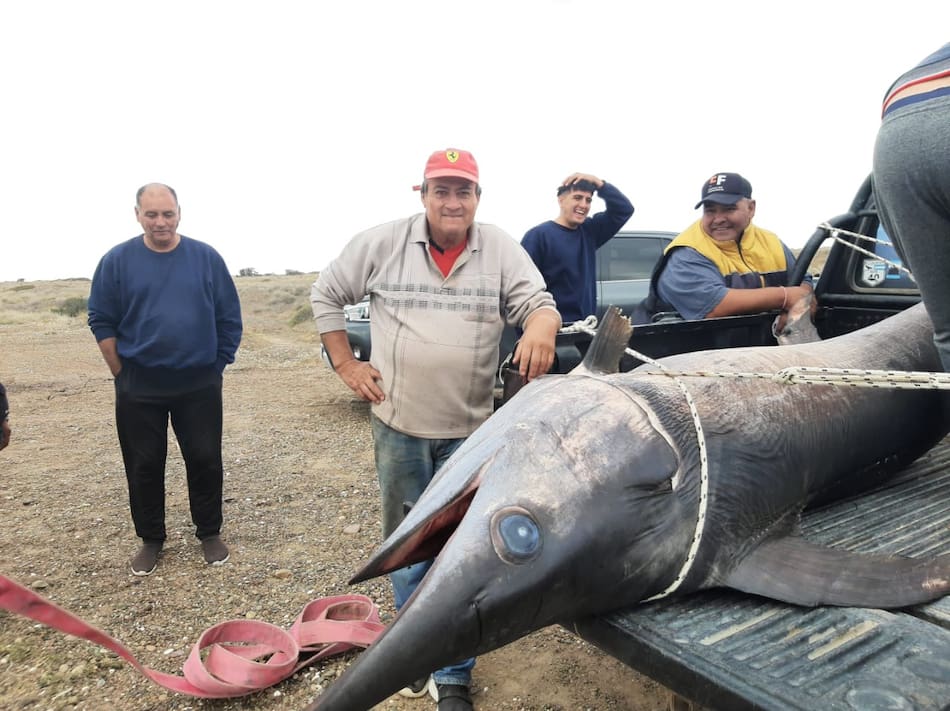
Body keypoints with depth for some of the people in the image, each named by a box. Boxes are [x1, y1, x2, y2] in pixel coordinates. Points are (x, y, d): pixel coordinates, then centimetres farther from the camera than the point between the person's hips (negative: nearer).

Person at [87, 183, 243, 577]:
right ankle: (151, 538, 28)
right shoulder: (117, 260, -1)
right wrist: (123, 375, -1)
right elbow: (102, 321, 2)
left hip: (199, 386, 0)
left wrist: (216, 367, 1)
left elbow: (229, 319, 2)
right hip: (138, 389, 1)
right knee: (144, 466, 10)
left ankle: (210, 533, 25)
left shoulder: (206, 258, -1)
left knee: (205, 460, 6)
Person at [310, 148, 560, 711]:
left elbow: (538, 301, -6)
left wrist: (541, 326, -31)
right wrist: (346, 365, 2)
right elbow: (326, 295, 9)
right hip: (398, 425, 1)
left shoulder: (501, 249, -1)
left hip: (470, 431, 0)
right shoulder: (381, 244, -1)